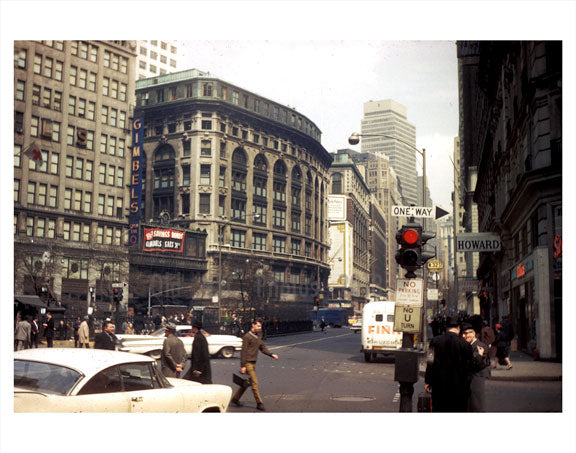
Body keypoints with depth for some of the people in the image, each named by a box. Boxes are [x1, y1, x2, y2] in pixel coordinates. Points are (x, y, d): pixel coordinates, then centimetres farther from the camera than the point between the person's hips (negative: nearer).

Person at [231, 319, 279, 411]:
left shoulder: (257, 337, 14)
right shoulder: (247, 337, -12)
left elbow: (263, 348, 14)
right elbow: (243, 351, -15)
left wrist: (271, 355, -2)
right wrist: (243, 366, -18)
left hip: (253, 363, 9)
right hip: (248, 363, -9)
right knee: (254, 383, -7)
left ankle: (235, 399, 24)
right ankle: (259, 403, -3)